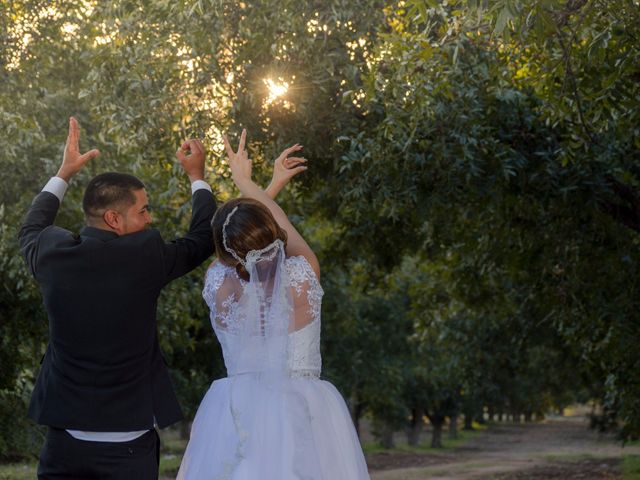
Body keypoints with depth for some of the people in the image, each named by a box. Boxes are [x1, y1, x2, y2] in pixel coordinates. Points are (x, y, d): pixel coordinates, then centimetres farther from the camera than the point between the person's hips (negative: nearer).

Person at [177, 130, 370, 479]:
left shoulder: (219, 285, -7)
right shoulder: (303, 277, -10)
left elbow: (238, 245, 13)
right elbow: (284, 232, 9)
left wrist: (273, 184, 21)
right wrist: (246, 183, 20)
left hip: (237, 415, 2)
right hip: (303, 415, -1)